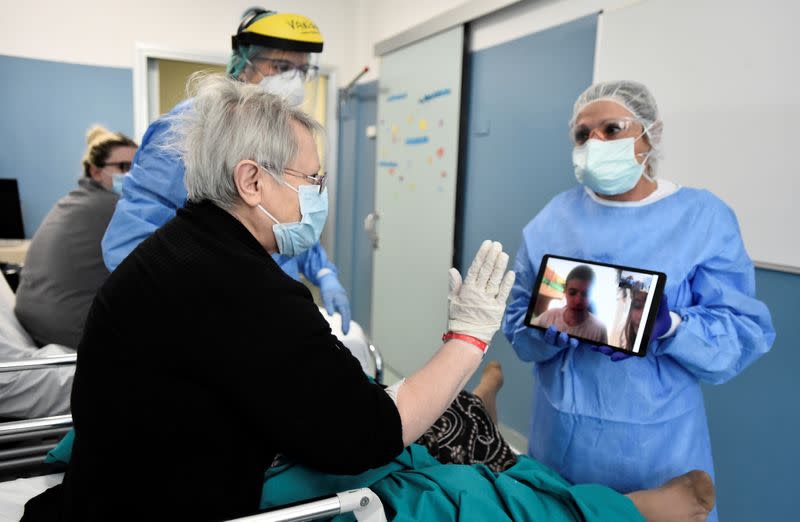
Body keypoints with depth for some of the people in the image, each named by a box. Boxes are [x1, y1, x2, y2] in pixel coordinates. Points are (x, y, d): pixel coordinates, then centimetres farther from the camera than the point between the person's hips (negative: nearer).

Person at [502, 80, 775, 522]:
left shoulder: (704, 217, -5)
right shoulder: (555, 217, 0)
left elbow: (743, 331, -9)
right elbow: (518, 320, -1)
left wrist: (668, 326, -27)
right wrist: (555, 323, -22)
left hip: (657, 436, -2)